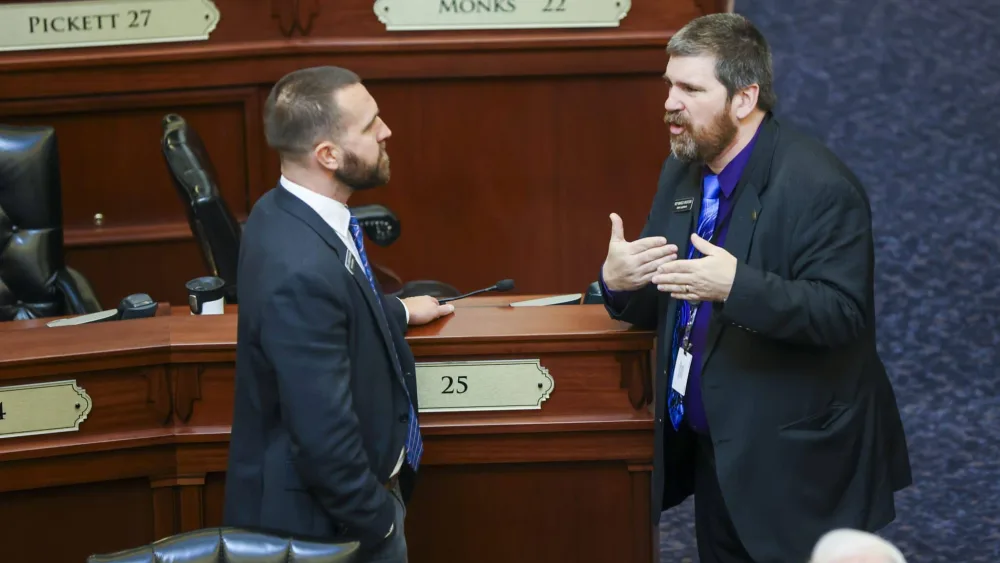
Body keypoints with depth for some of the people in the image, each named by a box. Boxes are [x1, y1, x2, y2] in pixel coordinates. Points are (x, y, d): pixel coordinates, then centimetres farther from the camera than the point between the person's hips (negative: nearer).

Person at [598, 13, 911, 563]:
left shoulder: (817, 185, -18)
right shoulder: (682, 172, 6)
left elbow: (843, 314, -24)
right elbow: (663, 307, 10)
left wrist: (736, 286, -36)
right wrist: (617, 281, -13)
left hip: (793, 461, -7)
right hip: (714, 451, 7)